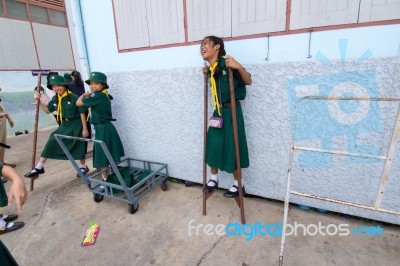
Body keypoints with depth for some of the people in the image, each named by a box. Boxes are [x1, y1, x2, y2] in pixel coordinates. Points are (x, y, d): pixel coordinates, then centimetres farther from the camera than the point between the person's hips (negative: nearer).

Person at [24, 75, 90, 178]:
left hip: (76, 125, -6)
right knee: (51, 142, 1)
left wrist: (85, 128, -14)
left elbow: (82, 113, -13)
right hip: (64, 125, 6)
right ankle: (39, 167, 12)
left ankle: (83, 167, 25)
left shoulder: (73, 97, -15)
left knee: (79, 146, 4)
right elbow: (48, 110, 16)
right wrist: (39, 101, 0)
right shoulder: (55, 99, 4)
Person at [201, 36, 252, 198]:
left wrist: (239, 67, -25)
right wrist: (207, 74, 13)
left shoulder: (227, 64, -14)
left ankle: (238, 185, 23)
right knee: (213, 146, 12)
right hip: (218, 111, 7)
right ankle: (213, 179, 33)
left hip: (231, 111, -7)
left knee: (232, 147, 2)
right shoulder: (211, 69, 6)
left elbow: (248, 82, -9)